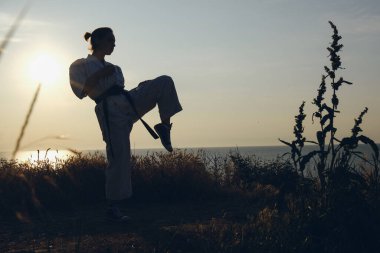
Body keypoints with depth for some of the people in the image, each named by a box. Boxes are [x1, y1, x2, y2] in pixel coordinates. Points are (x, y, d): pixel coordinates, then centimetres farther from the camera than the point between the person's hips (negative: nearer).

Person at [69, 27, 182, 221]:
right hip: (110, 112, -6)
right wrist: (101, 74, -9)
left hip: (129, 103, 6)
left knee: (164, 82, -10)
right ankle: (113, 208, 5)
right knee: (118, 158, -9)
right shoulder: (80, 66, 7)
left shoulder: (114, 68, 26)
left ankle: (164, 126, -8)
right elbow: (81, 91, -6)